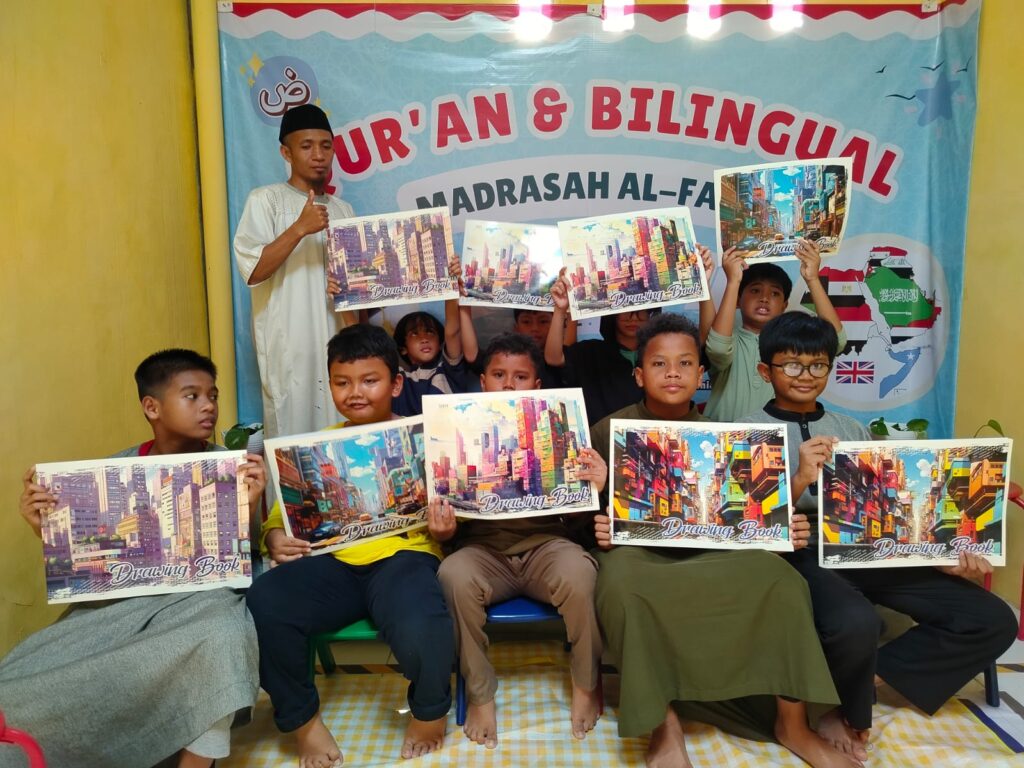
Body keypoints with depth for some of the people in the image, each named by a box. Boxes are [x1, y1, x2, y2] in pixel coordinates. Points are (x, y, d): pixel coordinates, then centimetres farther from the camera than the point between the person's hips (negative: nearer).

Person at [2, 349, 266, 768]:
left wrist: (249, 506, -23)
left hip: (201, 595, -3)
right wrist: (44, 526, -8)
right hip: (123, 598, 3)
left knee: (221, 638, -38)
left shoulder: (230, 466, -2)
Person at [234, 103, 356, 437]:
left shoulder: (343, 209, 16)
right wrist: (300, 228, -18)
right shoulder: (266, 200, 1)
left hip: (336, 343, 4)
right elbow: (252, 271, -10)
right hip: (289, 348, -4)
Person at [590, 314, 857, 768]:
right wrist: (598, 533, -22)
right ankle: (664, 724, -20)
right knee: (621, 585, -38)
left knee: (777, 576, -24)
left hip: (709, 550, 3)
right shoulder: (609, 432, 1)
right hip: (636, 550, -3)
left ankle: (792, 724, -8)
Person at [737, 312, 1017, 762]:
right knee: (856, 623, -37)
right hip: (799, 553, -6)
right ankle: (845, 708, -1)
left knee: (993, 621, -7)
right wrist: (800, 480, -23)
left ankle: (871, 676, 2)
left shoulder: (852, 430, 16)